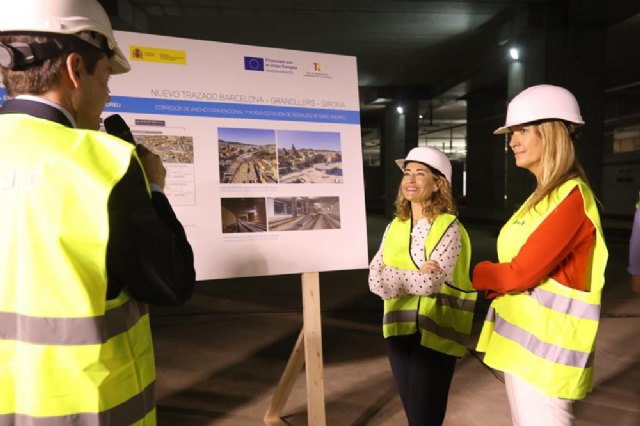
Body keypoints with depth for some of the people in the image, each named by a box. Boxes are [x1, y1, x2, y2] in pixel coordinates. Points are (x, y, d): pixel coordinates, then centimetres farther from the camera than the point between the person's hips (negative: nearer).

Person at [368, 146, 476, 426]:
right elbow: (375, 279, -4)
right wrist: (415, 277, -19)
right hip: (399, 327, 5)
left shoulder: (449, 227, -12)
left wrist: (389, 275, -13)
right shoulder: (395, 226, 4)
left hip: (434, 333, -5)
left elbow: (431, 282, -23)